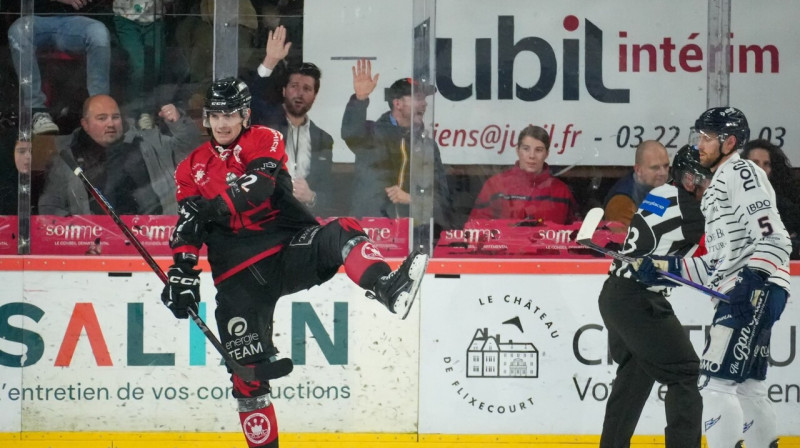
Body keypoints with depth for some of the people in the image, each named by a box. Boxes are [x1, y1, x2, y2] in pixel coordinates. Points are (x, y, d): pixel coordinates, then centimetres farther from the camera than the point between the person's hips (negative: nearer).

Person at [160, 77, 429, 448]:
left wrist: (211, 207, -27)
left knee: (340, 234, -32)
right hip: (238, 276, 2)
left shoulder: (263, 141, 3)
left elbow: (260, 188, -15)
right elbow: (187, 227, 9)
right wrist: (181, 271, -7)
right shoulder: (192, 169, 13)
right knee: (247, 370, -3)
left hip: (290, 249, -2)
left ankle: (387, 288, -57)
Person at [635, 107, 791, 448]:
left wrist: (754, 284, -27)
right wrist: (664, 267, 16)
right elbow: (716, 264, 23)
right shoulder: (719, 185, 25)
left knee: (716, 381, -14)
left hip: (755, 290, -11)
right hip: (740, 295, 11)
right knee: (747, 386, 13)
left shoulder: (743, 173, -6)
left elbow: (773, 238, -18)